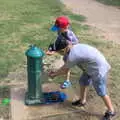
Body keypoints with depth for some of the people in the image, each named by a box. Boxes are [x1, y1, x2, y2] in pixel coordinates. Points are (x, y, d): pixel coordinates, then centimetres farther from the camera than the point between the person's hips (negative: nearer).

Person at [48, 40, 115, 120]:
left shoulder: (72, 56, -25)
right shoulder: (75, 47, 3)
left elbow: (64, 71, -9)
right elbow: (66, 65, 14)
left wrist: (54, 74, 7)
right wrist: (55, 72, 14)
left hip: (99, 69, -10)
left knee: (101, 92, 2)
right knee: (83, 82, 22)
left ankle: (111, 111, 21)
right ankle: (82, 101, 41)